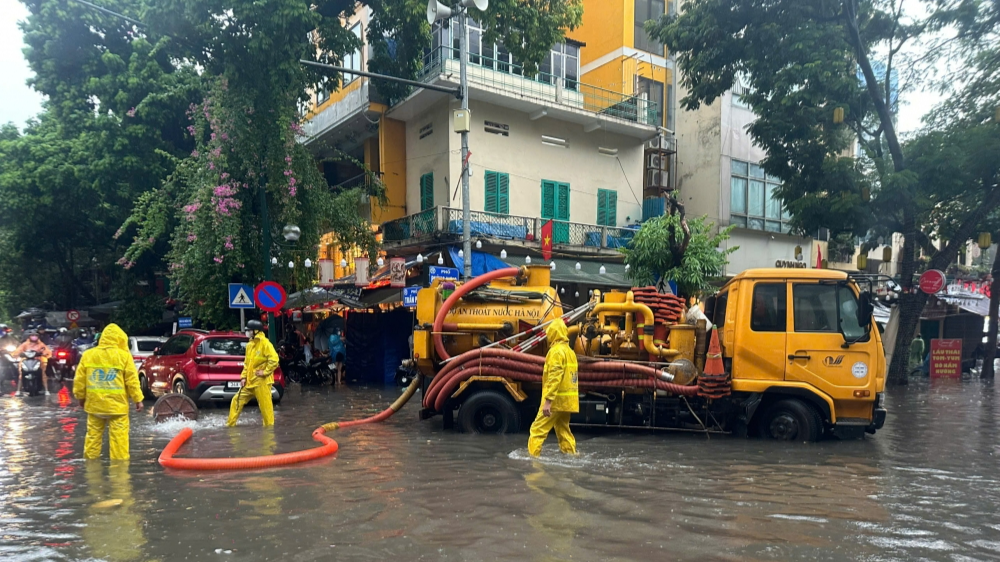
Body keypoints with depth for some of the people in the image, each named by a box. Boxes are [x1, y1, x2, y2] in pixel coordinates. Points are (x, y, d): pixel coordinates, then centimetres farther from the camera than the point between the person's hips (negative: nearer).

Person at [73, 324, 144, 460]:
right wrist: (138, 399, 1)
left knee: (93, 433, 16)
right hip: (117, 404, -4)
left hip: (94, 403, 4)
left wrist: (80, 396, 22)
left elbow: (79, 379, 8)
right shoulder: (124, 356, -7)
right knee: (118, 436, -1)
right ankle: (119, 459, 0)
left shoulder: (88, 354, 4)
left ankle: (90, 458, 24)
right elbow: (132, 380, -6)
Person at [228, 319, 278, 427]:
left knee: (265, 405, -4)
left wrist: (265, 372, -17)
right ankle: (230, 424, 22)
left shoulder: (264, 343, -12)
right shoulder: (250, 344, 14)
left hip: (261, 382, -8)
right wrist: (243, 377, 10)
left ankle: (269, 425, 7)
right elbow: (246, 362, 19)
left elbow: (274, 359, -21)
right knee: (237, 400, 11)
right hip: (249, 382, 9)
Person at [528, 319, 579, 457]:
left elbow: (554, 377, -22)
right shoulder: (570, 351, 16)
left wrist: (547, 401, -24)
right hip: (567, 401, 9)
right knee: (563, 429, 16)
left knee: (538, 429, -4)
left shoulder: (556, 351, -13)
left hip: (555, 400, -9)